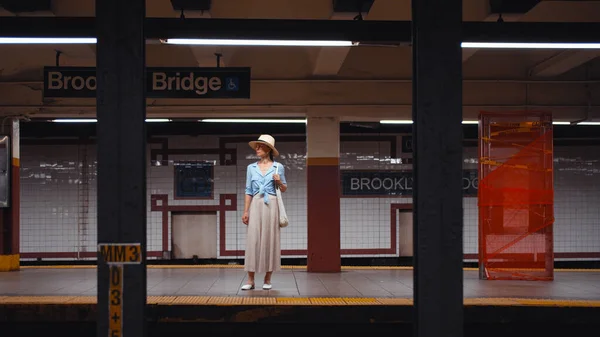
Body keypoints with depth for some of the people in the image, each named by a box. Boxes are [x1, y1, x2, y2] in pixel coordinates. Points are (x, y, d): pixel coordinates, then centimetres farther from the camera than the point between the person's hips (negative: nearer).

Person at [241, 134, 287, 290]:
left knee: (270, 240, 0)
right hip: (256, 205, 1)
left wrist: (279, 182, -9)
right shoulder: (251, 168, 9)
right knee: (253, 240, -4)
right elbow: (248, 191, 8)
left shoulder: (278, 167, 5)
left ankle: (267, 279, 9)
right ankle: (250, 280, -2)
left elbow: (284, 189, 12)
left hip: (271, 205, -1)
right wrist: (245, 211, 0)